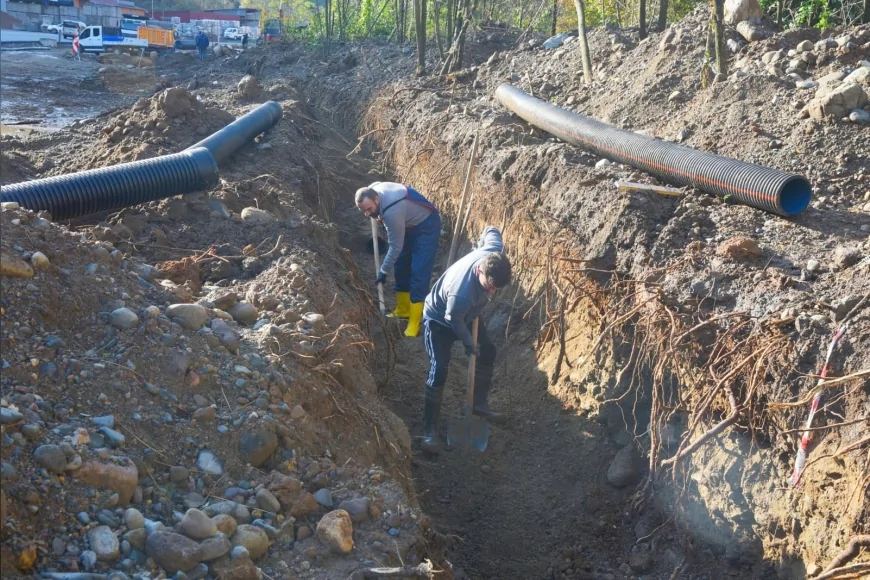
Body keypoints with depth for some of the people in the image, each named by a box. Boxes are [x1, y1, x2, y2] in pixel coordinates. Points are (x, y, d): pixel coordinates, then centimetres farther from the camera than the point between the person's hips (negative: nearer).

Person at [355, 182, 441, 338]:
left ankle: (414, 325, -11)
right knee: (401, 266, 14)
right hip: (410, 223, 9)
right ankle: (403, 310, 28)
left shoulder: (392, 211, -38)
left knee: (418, 273, -13)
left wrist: (383, 271, -16)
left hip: (426, 226, -9)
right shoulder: (373, 190, -15)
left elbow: (396, 247, -26)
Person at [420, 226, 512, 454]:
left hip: (467, 314, 8)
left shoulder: (495, 252, -32)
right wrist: (469, 344, -10)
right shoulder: (461, 292, -46)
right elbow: (454, 320, -26)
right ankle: (430, 428, -3)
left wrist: (482, 240, 8)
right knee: (439, 370, -13)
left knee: (488, 353, 15)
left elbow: (492, 230, -9)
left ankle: (479, 404, 35)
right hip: (440, 319, -8)